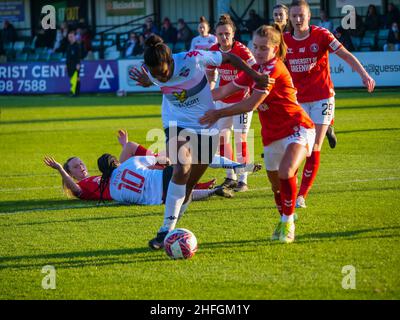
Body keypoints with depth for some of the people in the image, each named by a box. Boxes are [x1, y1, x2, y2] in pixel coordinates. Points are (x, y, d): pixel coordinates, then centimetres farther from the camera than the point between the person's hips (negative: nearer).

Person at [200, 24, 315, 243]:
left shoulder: (275, 69, -21)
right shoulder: (255, 69, 7)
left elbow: (251, 104, -22)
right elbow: (224, 91, 11)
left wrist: (218, 114, -14)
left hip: (297, 129, -9)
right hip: (272, 135, 9)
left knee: (286, 172, -29)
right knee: (276, 184, 16)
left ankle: (288, 224, -16)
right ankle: (284, 220, 39)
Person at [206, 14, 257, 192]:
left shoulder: (241, 50, -22)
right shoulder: (213, 51, -6)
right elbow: (211, 72, 11)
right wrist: (211, 86, -5)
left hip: (242, 99, -5)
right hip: (223, 99, 6)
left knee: (240, 137, -9)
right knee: (222, 136, 7)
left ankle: (243, 181, -3)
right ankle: (230, 177, 20)